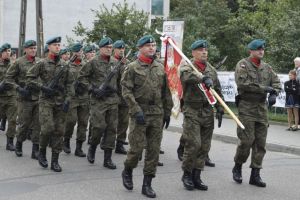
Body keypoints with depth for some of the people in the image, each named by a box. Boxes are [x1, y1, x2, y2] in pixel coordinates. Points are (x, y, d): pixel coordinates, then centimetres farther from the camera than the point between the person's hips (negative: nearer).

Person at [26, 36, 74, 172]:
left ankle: (55, 161, 8)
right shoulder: (42, 64, 1)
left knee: (59, 131, 1)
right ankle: (42, 152, 10)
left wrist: (67, 100, -2)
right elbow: (29, 79, 0)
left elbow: (69, 84, 9)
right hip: (46, 101, -3)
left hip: (60, 102, 3)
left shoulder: (64, 65, 10)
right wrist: (43, 88, -11)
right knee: (48, 128, -16)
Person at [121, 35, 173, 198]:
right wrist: (136, 111, -17)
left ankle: (147, 184, 12)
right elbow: (126, 91, -9)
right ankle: (127, 172, 24)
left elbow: (166, 92, 15)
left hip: (157, 114, 4)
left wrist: (167, 112, 11)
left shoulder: (160, 68, 11)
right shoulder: (132, 67, -3)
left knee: (154, 150, 4)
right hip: (139, 113, -4)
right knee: (136, 147, -4)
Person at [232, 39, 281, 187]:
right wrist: (263, 88, -17)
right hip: (246, 106, -6)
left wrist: (273, 94, -8)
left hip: (262, 107, 6)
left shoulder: (266, 67, 14)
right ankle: (237, 168, 15)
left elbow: (276, 82, 14)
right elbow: (242, 83, -18)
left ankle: (255, 175, 11)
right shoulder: (243, 64, -5)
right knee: (246, 140, -8)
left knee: (260, 142, 4)